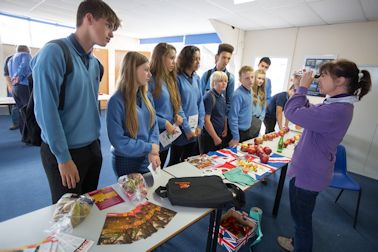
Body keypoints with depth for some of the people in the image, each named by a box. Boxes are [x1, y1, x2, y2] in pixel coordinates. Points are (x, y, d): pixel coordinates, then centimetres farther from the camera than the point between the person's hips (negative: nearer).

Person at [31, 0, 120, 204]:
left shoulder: (95, 63, 8)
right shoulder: (55, 52, -15)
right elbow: (45, 110, -19)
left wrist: (94, 140, 14)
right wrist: (63, 157, -16)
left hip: (93, 148, 7)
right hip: (64, 152, -7)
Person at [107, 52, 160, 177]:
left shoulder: (147, 97, 0)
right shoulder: (117, 101, -20)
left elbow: (153, 125, 1)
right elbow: (118, 140, -22)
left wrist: (153, 152, -14)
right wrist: (149, 147, -16)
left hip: (147, 161, 6)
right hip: (127, 163, -6)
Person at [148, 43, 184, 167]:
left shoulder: (170, 79, 9)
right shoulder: (150, 80, -16)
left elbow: (176, 102, 14)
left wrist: (178, 114, -5)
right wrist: (165, 123, -21)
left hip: (168, 133, 8)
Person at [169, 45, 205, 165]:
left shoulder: (196, 78, 7)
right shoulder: (177, 78, -13)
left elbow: (200, 102, 7)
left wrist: (200, 125, 0)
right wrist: (187, 128, -13)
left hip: (194, 129, 6)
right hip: (181, 128, -6)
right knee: (175, 163, 10)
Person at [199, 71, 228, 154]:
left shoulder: (222, 97, 9)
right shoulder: (209, 97, -16)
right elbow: (206, 120, -20)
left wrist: (225, 129, 5)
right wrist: (215, 138, -15)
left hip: (221, 136, 8)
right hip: (209, 137, -8)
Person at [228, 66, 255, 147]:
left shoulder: (249, 91, 4)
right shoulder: (238, 95, -22)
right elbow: (233, 117, -23)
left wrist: (249, 130, 16)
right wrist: (235, 137, -22)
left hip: (248, 131, 8)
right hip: (240, 132, -8)